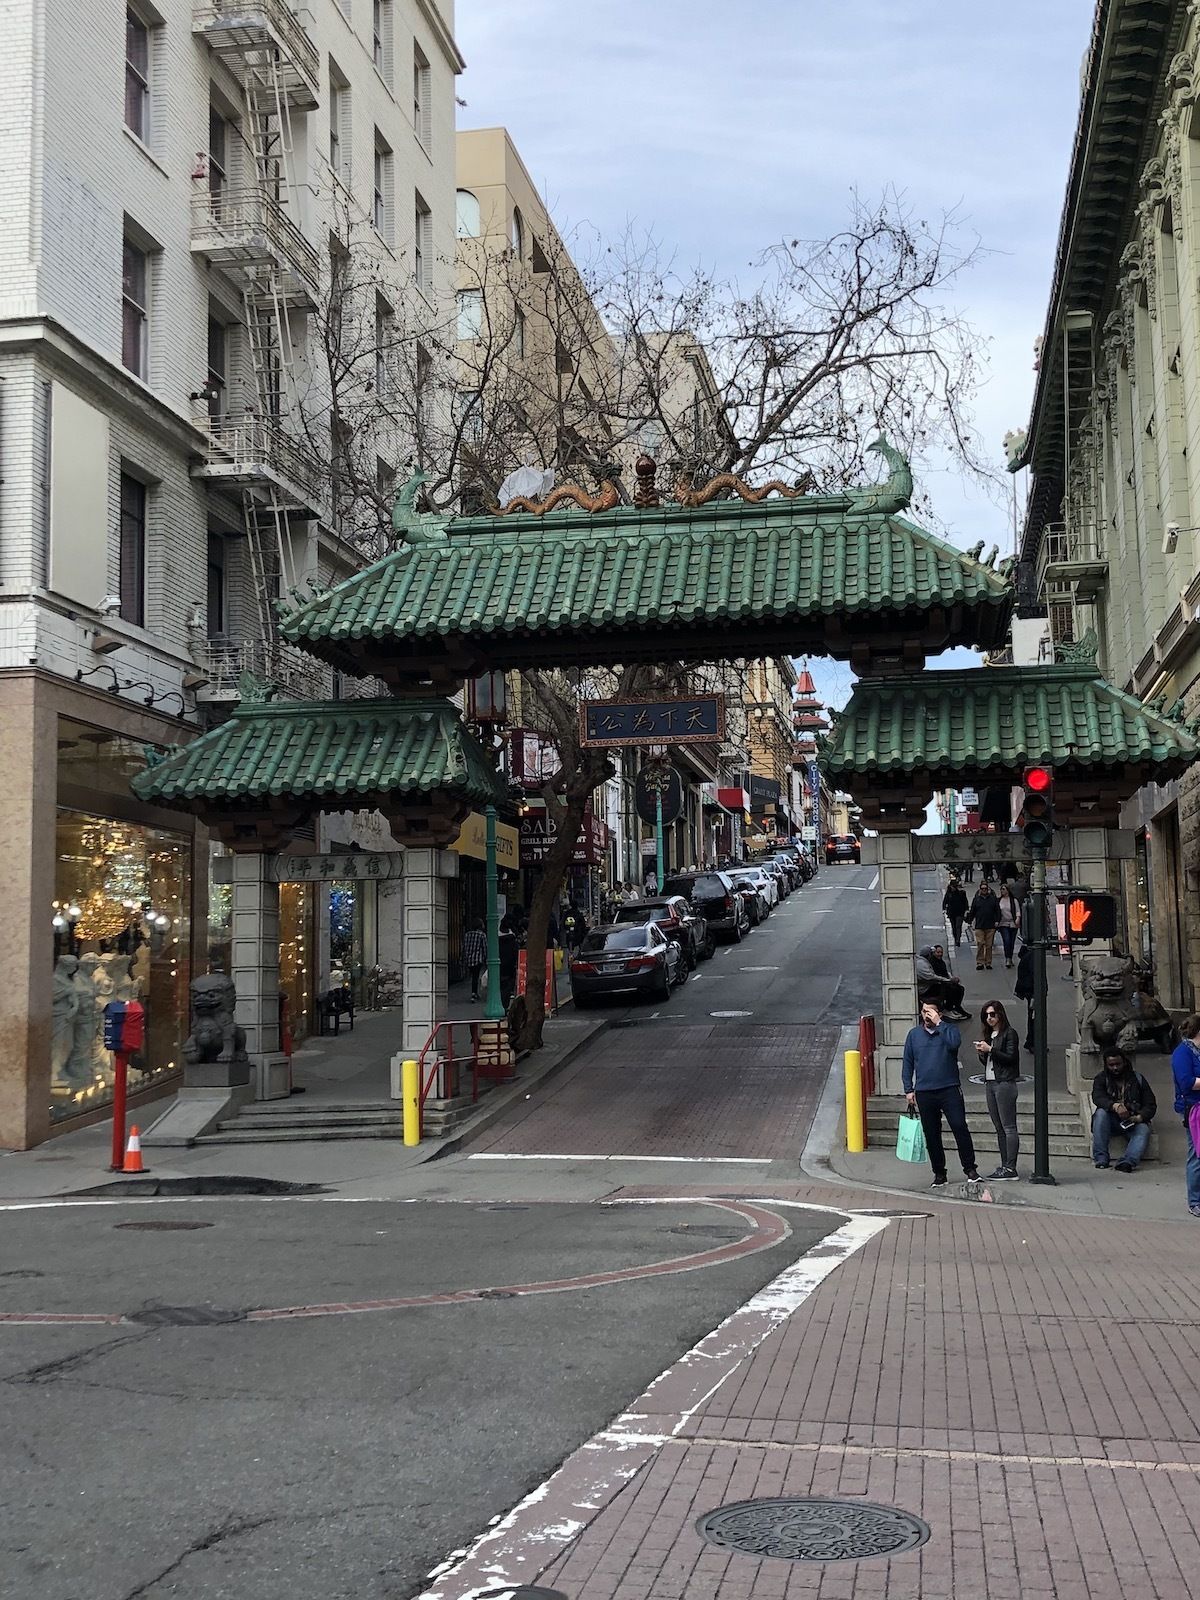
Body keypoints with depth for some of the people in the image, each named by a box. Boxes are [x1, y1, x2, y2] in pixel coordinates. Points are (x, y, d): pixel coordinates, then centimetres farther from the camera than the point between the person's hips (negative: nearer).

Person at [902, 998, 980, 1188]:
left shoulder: (949, 1029, 4)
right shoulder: (914, 1034, 12)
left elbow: (954, 1043, -20)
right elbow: (907, 1064, 13)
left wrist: (938, 1023, -14)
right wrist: (908, 1089, 6)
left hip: (949, 1089, -3)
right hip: (924, 1092, 3)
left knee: (959, 1127, -10)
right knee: (931, 1135, 6)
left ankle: (970, 1169, -2)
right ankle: (939, 1173, 14)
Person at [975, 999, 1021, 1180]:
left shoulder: (1009, 1033, -4)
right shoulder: (988, 1034, 18)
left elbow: (1011, 1058, -12)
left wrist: (990, 1049, -15)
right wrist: (981, 1052, 2)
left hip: (1005, 1083, -8)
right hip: (989, 1083, 8)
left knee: (1008, 1127, -8)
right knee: (999, 1128, 8)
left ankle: (1010, 1168, -10)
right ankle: (1004, 1165, 11)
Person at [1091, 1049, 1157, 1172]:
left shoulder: (1137, 1079, 10)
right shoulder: (1101, 1078, 7)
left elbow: (1151, 1104, 5)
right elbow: (1097, 1098, -13)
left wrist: (1139, 1117, -17)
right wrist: (1115, 1106, -34)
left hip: (1133, 1120, 0)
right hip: (1111, 1119, 0)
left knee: (1143, 1130, -31)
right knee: (1101, 1113, -32)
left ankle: (1127, 1162, -53)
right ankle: (1101, 1159, -34)